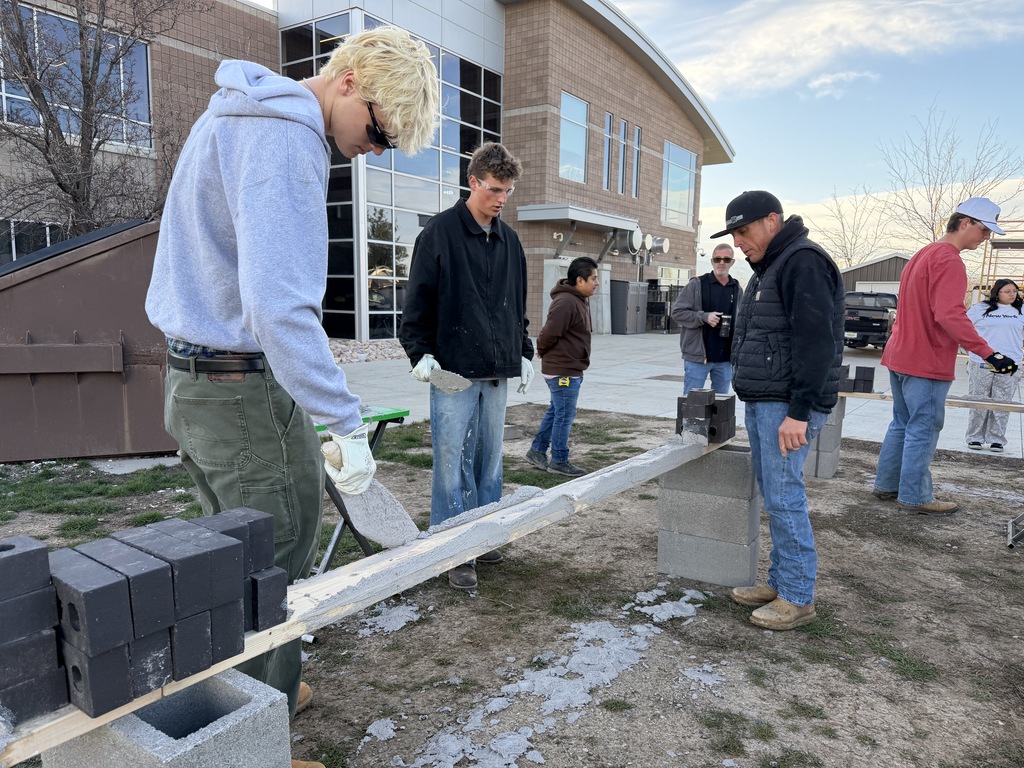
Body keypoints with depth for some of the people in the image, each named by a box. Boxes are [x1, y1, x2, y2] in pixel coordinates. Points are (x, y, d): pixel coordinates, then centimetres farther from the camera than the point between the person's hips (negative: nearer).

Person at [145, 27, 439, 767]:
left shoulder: (234, 114, 16)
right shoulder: (286, 140, -18)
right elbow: (279, 304, -29)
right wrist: (347, 426, -25)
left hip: (192, 380, 10)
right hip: (247, 392, -10)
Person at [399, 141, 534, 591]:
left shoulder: (509, 240, 15)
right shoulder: (440, 232, -3)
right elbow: (418, 300, -4)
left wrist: (524, 352, 16)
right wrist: (421, 352, -11)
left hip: (497, 372, 6)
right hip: (454, 370, -6)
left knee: (489, 461, 12)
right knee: (454, 462, -2)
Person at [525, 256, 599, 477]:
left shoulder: (581, 300, 12)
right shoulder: (565, 302, -22)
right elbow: (549, 334, -24)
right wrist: (543, 352, -6)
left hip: (571, 369, 10)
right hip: (563, 370, -10)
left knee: (556, 411, 19)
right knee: (565, 415, 0)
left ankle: (537, 450, 30)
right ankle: (559, 461, 13)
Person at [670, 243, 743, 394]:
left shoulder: (737, 289, 11)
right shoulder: (697, 285, -1)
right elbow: (677, 312, -4)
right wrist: (704, 317, -18)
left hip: (725, 358, 4)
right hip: (697, 356, -4)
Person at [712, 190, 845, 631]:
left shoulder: (803, 262, -13)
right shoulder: (768, 268, 20)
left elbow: (816, 342, -21)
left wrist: (798, 412, -22)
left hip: (788, 408, -10)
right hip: (761, 402, 10)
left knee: (784, 499, -6)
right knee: (774, 496, 14)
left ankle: (798, 598, 6)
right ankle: (779, 581, 24)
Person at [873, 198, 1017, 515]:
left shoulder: (923, 255, 16)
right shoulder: (949, 260, -15)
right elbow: (950, 316, -25)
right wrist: (989, 354, -25)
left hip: (900, 356, 10)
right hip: (926, 363, -10)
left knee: (902, 424, 16)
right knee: (923, 430, -2)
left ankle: (885, 485, 22)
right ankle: (915, 497, 5)